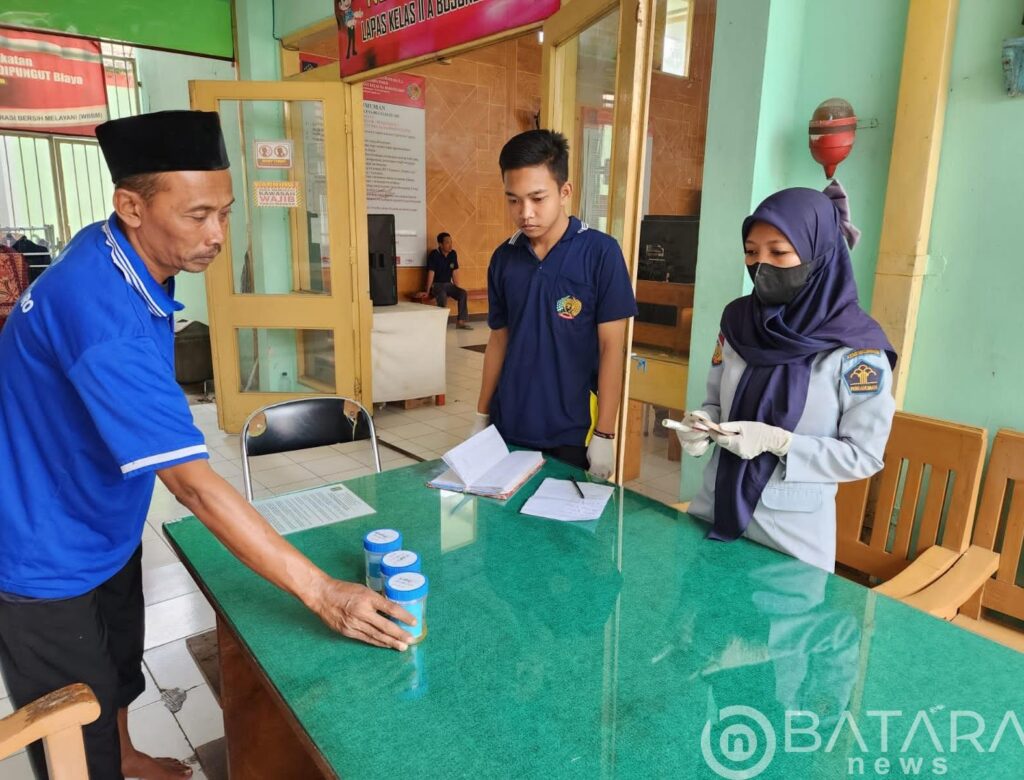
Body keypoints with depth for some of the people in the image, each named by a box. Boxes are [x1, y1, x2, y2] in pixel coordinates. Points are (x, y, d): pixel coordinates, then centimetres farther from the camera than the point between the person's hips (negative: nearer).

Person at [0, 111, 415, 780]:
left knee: (118, 672, 30)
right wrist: (319, 591, -38)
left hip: (104, 533, 9)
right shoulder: (102, 310, -36)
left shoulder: (116, 257, -5)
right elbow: (193, 483, -40)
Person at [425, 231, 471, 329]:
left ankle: (461, 321, -15)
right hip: (436, 284, -5)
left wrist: (457, 288, 5)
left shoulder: (453, 254, 2)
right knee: (442, 295, -36)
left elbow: (455, 272, 7)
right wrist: (427, 292, -16)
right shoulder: (434, 255, -13)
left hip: (448, 284, 5)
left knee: (462, 293, -19)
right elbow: (431, 273, -15)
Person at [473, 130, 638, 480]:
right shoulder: (503, 258, 1)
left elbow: (612, 346, -10)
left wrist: (604, 434, -10)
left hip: (571, 434, -3)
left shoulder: (600, 252, -11)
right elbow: (498, 340, 9)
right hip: (508, 428, 4)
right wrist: (482, 416, 10)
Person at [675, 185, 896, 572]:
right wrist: (702, 424, -13)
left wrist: (778, 442, -22)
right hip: (715, 511, 4)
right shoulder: (737, 319, -1)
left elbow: (865, 456, -11)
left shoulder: (857, 347, -15)